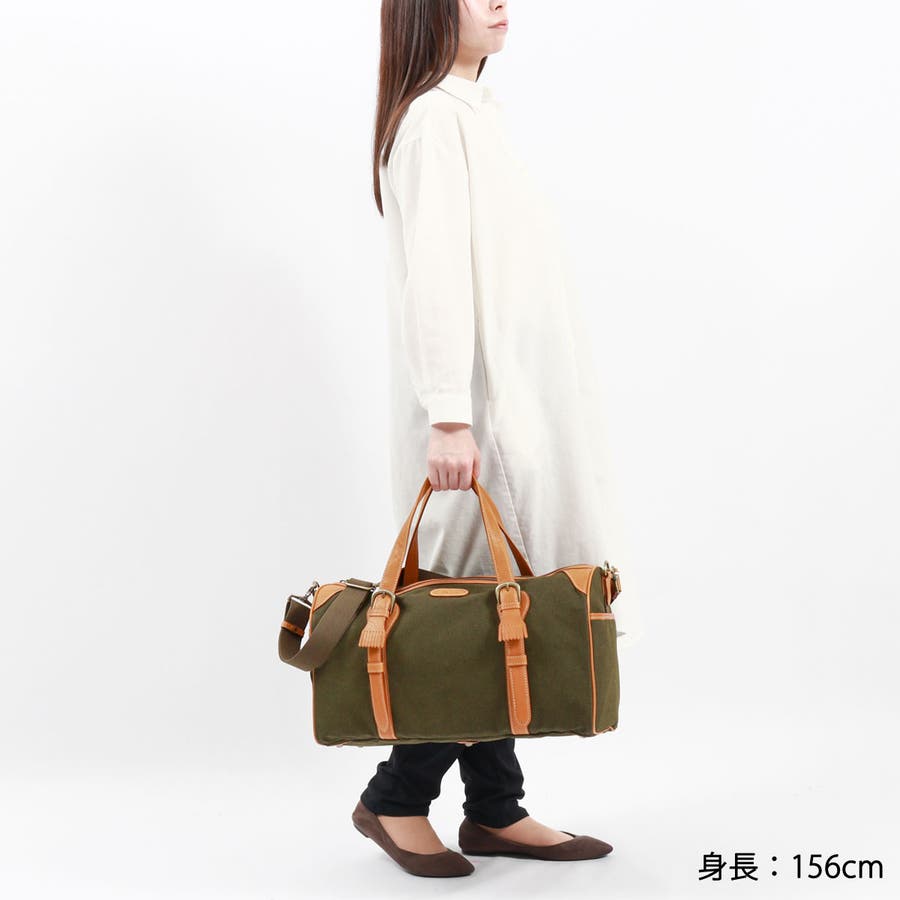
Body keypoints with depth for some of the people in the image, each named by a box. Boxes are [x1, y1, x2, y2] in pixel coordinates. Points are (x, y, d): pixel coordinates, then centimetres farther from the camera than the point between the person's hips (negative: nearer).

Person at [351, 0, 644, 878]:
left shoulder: (475, 109, 19)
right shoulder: (434, 117, -10)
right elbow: (435, 274, -19)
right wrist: (449, 417, -24)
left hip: (521, 399, 9)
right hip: (480, 410, -9)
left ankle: (496, 810, 18)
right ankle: (396, 797, 10)